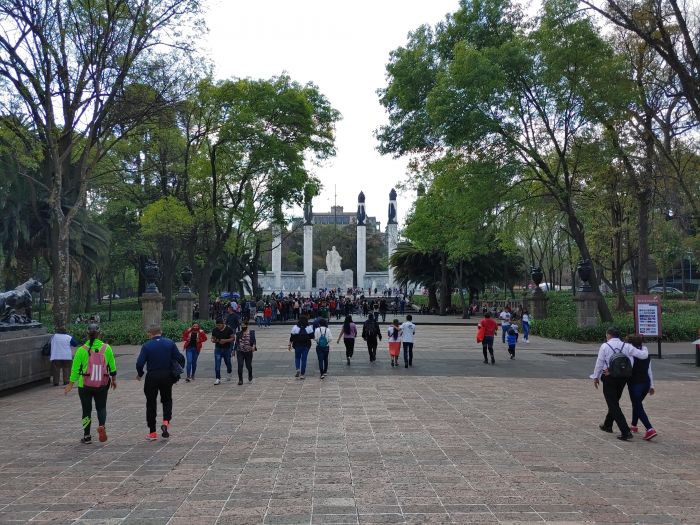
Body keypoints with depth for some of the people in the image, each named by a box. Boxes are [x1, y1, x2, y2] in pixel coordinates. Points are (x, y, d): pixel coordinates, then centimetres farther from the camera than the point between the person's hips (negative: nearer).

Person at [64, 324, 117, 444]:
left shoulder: (82, 350, -9)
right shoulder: (106, 348, -3)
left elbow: (75, 368, -6)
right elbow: (112, 366, 3)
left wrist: (71, 383, 3)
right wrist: (114, 379, 15)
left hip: (85, 385, -1)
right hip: (102, 385, 1)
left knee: (86, 410, 10)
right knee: (101, 407, 15)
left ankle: (87, 437, 17)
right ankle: (102, 425, -12)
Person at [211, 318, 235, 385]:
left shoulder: (228, 329, -7)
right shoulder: (214, 330, 1)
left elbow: (233, 338, -6)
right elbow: (212, 339, 10)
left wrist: (225, 340, -21)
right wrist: (214, 340, -15)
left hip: (227, 349, -1)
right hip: (218, 349, 1)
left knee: (228, 363, 12)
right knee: (217, 365, -8)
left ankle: (229, 373, 42)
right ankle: (218, 379, -4)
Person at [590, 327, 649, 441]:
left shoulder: (604, 346, -9)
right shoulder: (626, 346, 0)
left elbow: (599, 363, -6)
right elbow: (643, 355, -2)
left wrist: (596, 377, 7)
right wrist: (645, 349, 22)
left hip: (609, 378, -5)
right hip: (623, 378, 5)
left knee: (614, 406, -1)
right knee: (614, 402, 23)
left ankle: (625, 432, -10)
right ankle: (607, 425, 39)